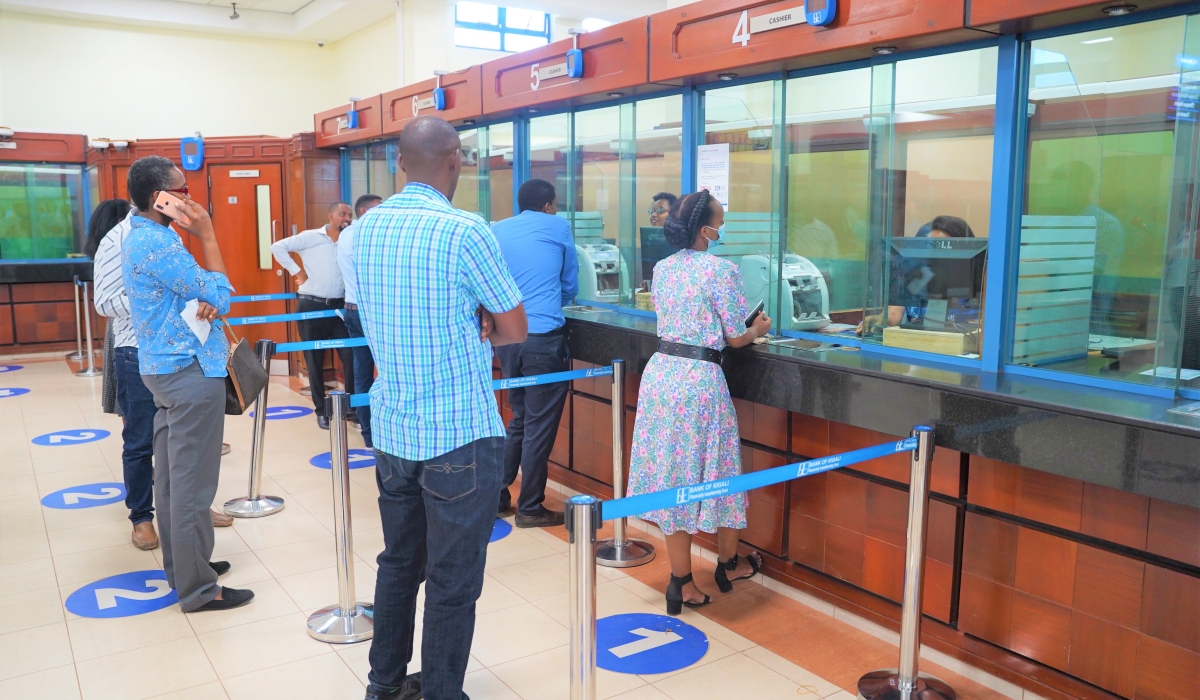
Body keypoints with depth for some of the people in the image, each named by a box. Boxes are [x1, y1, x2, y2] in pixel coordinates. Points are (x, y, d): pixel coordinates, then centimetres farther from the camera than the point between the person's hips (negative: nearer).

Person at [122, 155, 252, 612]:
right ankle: (197, 587, 4)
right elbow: (219, 297, -15)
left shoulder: (142, 237, 12)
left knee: (171, 476, 16)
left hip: (167, 367, 11)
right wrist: (207, 235, -11)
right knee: (192, 483, -4)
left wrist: (205, 302, -2)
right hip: (190, 371, -10)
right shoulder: (158, 243, -19)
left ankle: (180, 565, 28)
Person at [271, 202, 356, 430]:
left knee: (351, 357, -1)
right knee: (315, 361, 6)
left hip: (339, 307, 2)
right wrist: (296, 272, -5)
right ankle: (321, 411, 18)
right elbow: (277, 247, -3)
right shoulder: (310, 237, -4)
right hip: (312, 306, -2)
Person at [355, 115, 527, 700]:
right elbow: (514, 330, -9)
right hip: (460, 435, -7)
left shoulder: (365, 229, 5)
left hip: (391, 430, 7)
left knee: (399, 564, 20)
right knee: (453, 583, 5)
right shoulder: (464, 231, -17)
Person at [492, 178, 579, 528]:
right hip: (543, 338, -5)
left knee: (519, 419, 19)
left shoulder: (496, 230, 12)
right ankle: (530, 509, 10)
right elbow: (570, 286, 14)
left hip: (506, 337, 5)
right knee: (539, 424, 3)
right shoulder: (558, 228, 3)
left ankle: (497, 495, 24)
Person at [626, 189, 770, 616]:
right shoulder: (721, 270, -12)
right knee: (715, 471, 12)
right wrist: (758, 329, 17)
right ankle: (729, 565, 33)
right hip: (699, 378, -6)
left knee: (671, 472, 10)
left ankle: (682, 582, 16)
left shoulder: (661, 269, 9)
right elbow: (736, 337, -6)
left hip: (660, 371, 6)